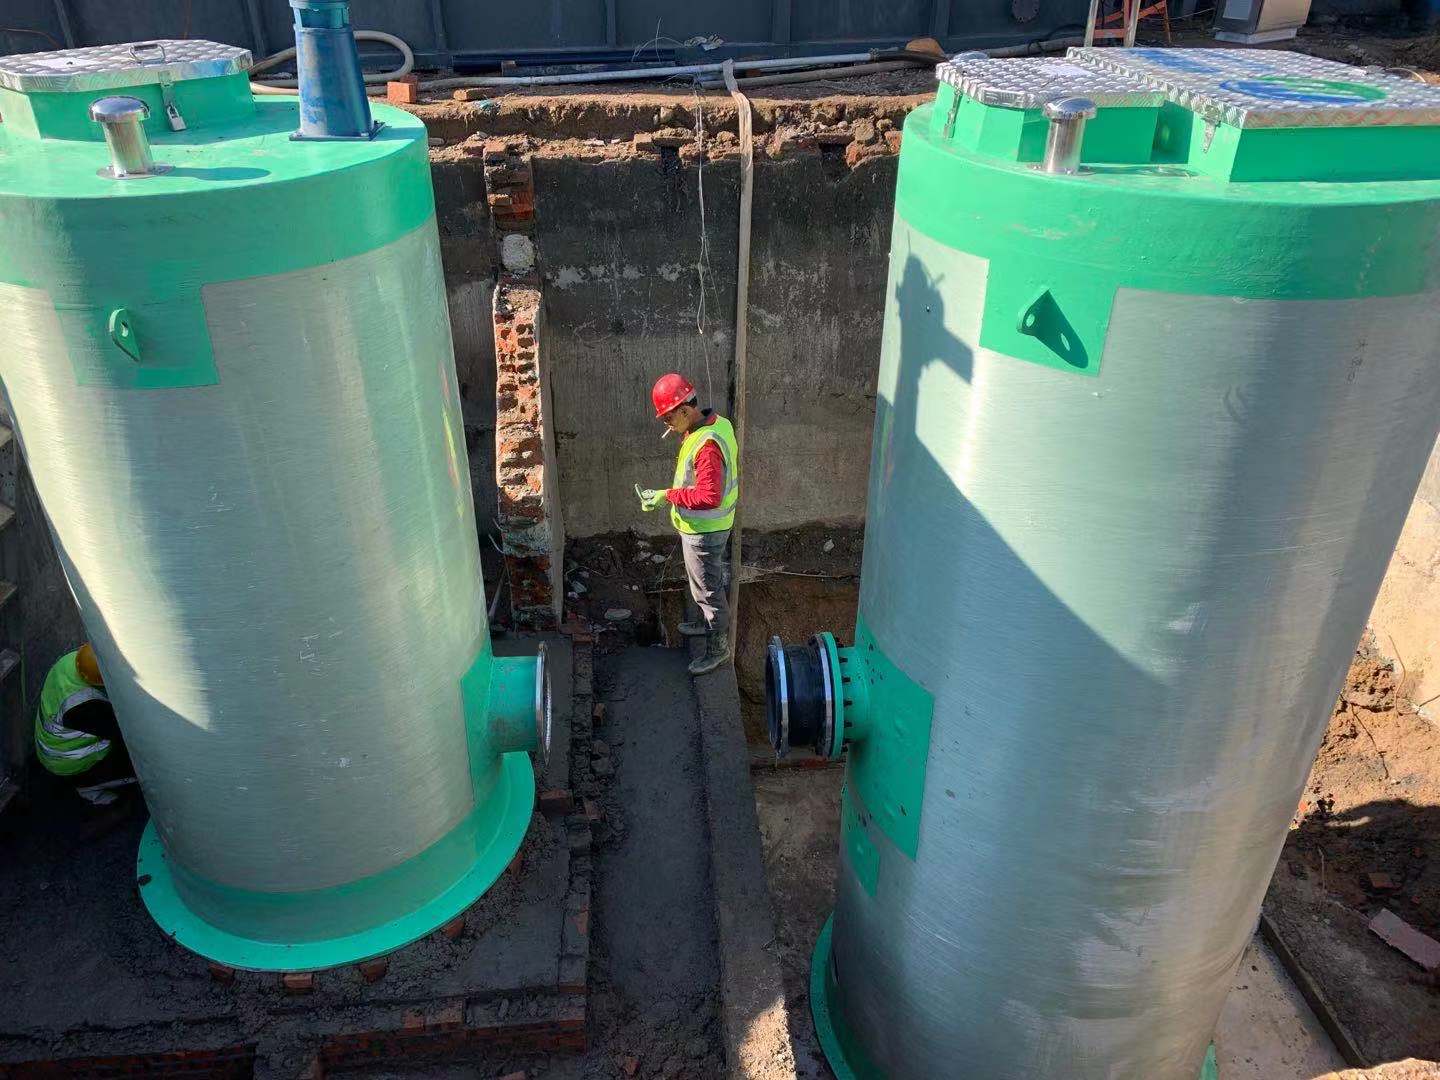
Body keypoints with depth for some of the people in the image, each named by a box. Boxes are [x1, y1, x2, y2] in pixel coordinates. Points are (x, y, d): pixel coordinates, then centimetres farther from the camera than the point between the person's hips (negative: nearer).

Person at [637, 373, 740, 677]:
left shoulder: (707, 445, -32)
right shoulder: (716, 423, -1)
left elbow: (709, 496, -35)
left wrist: (667, 495, -28)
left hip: (704, 531, -10)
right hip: (704, 525, 10)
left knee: (708, 588, 7)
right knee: (705, 582, 28)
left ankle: (718, 648, 23)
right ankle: (709, 623, 49)